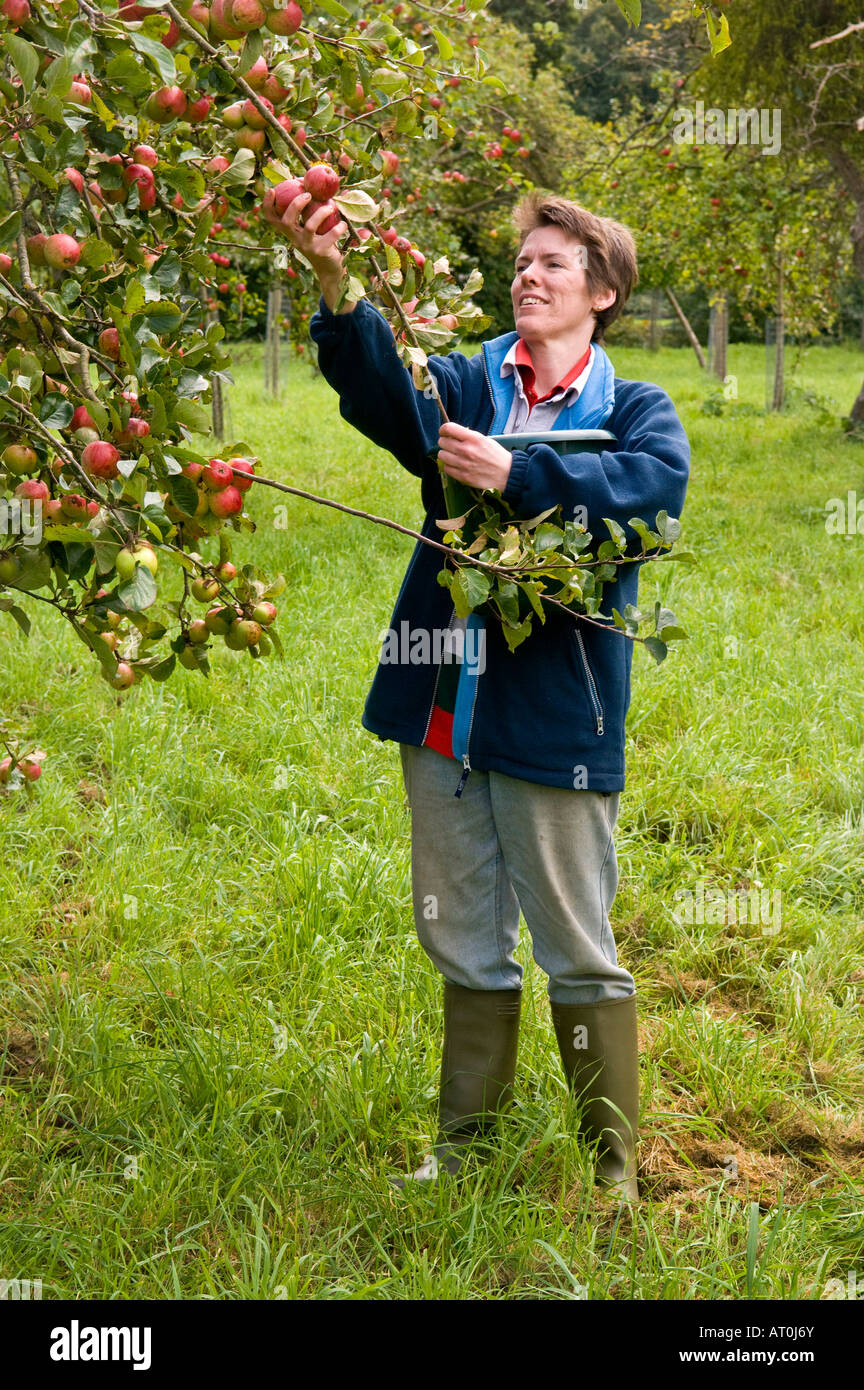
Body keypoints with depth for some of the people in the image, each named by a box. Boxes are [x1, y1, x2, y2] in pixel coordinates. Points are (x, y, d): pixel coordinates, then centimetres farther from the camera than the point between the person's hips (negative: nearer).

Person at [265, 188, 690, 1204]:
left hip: (556, 718, -3)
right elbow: (386, 396, -15)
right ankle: (465, 1137, 31)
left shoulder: (634, 409, 2)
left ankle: (612, 1162, 19)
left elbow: (656, 481, -21)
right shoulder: (465, 386, 7)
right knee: (461, 940, 15)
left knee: (578, 950, 4)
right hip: (444, 705, 3)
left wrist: (518, 475, -30)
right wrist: (336, 290, -33)